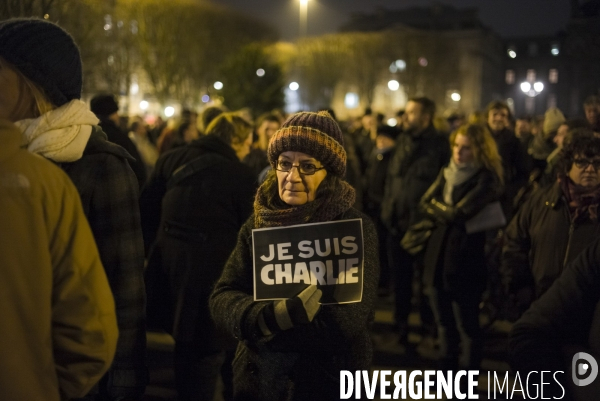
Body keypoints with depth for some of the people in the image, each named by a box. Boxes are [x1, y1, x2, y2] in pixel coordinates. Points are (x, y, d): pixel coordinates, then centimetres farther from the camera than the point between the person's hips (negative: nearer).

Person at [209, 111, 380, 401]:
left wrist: (265, 322, -19)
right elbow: (222, 298, -8)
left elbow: (347, 320, -22)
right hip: (256, 376, 4)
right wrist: (269, 317, -28)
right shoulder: (258, 224, -1)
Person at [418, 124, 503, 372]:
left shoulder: (487, 179, -13)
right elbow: (424, 203, 4)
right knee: (444, 323, 20)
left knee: (467, 327, 8)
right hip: (438, 257, 7)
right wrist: (446, 213, -11)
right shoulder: (447, 172, 9)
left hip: (464, 261, -7)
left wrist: (436, 206, -4)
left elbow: (459, 214, -20)